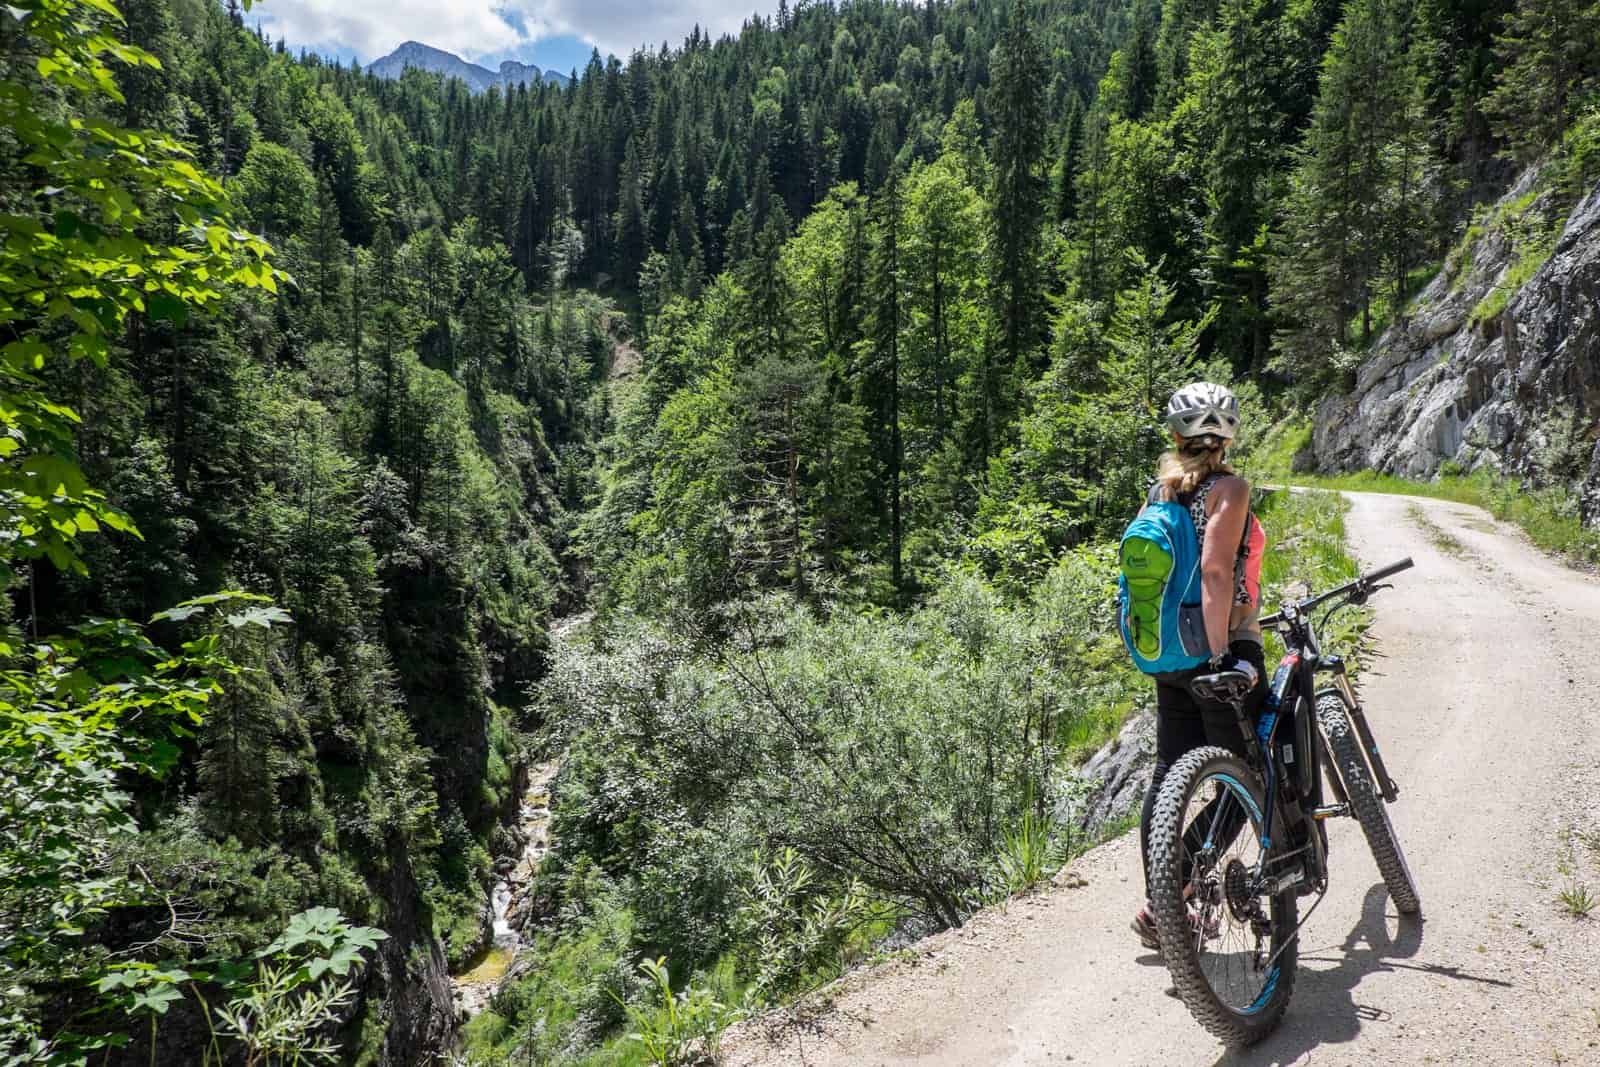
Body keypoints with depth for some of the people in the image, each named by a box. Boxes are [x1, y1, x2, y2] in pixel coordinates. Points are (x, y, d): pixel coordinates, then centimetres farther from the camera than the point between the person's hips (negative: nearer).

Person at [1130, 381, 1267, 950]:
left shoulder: (1160, 489, 9)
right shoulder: (1229, 486, -12)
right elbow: (1215, 569, -25)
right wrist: (1222, 655, -27)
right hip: (1224, 650, -7)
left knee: (1169, 775, 12)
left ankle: (1160, 907, 19)